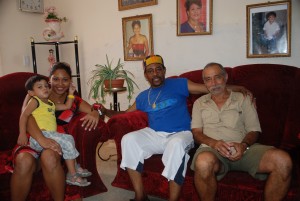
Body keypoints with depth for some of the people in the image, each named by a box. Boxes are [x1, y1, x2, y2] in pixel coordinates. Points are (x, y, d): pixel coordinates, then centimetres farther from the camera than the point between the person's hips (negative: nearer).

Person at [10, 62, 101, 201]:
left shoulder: (73, 100, 15)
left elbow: (95, 112, 6)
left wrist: (94, 115, -22)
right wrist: (41, 138, -30)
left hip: (56, 143, 1)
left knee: (49, 156, -35)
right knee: (24, 160, -35)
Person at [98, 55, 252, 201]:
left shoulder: (178, 84, 5)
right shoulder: (143, 96, 17)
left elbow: (210, 88, 0)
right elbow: (125, 113, 26)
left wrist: (236, 88, -11)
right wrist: (105, 111, 9)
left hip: (180, 134, -4)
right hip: (154, 135, 4)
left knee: (176, 144, -38)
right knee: (128, 140, -21)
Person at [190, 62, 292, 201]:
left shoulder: (242, 100, 19)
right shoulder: (199, 103, 20)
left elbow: (254, 130, 12)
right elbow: (196, 133, 9)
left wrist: (243, 145, -11)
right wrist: (213, 143, -13)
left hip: (243, 148, 2)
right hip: (212, 148, -1)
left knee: (282, 160, -28)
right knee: (204, 161, -40)